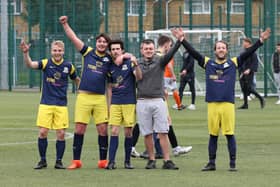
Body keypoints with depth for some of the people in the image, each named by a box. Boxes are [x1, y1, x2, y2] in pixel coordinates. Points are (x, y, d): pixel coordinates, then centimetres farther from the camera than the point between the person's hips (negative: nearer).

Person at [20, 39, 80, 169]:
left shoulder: (68, 66, 3)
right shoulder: (46, 63, -4)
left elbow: (76, 80, 21)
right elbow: (30, 64, -21)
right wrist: (25, 53, -38)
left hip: (61, 105, 1)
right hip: (46, 104, -1)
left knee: (61, 134, -1)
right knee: (43, 132, -4)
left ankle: (59, 161, 11)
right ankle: (43, 160, 10)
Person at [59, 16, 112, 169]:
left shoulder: (109, 59, 7)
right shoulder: (88, 52, 5)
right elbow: (73, 38, 1)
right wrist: (65, 24, -9)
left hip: (100, 98, 1)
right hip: (83, 96, -1)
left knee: (103, 129, 0)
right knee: (79, 128, -1)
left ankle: (103, 160, 10)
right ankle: (76, 161, 6)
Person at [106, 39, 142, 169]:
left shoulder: (129, 62, -2)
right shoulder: (110, 67, 9)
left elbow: (139, 77, -16)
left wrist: (136, 65, -34)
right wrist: (109, 104, 12)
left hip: (129, 102, -3)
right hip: (115, 103, 3)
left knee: (128, 132, 2)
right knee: (114, 131, -6)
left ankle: (127, 161, 11)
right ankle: (111, 161, -8)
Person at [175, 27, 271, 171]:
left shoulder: (233, 63, 8)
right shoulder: (208, 63, 10)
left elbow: (248, 53, 1)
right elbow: (193, 52, 6)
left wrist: (261, 40, -7)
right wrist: (182, 39, -2)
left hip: (228, 104, -1)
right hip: (212, 104, 1)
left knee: (230, 135, 0)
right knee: (213, 135, 8)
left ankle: (232, 163, 6)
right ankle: (211, 163, 15)